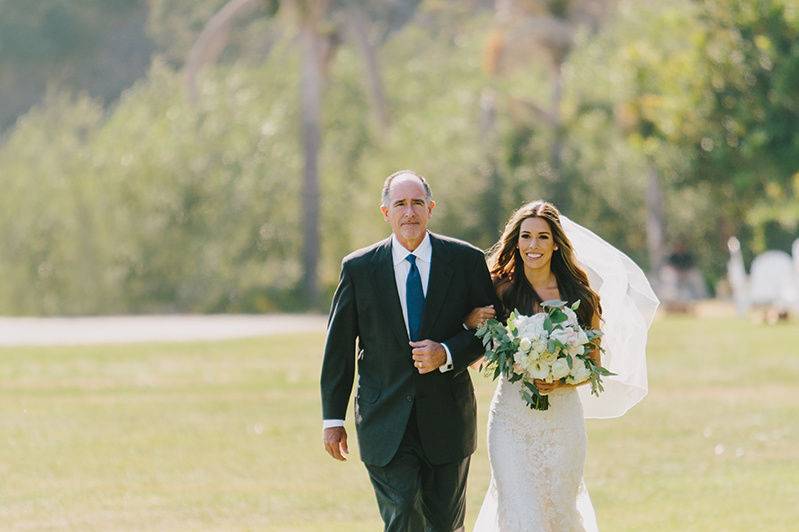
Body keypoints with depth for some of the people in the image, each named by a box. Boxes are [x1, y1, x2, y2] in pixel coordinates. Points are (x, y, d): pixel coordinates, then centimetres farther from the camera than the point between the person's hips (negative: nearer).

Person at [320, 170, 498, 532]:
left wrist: (447, 354, -15)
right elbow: (339, 347, 3)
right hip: (385, 425, -1)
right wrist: (332, 418, 0)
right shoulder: (358, 268, -1)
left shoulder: (466, 261, -1)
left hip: (446, 419, 1)